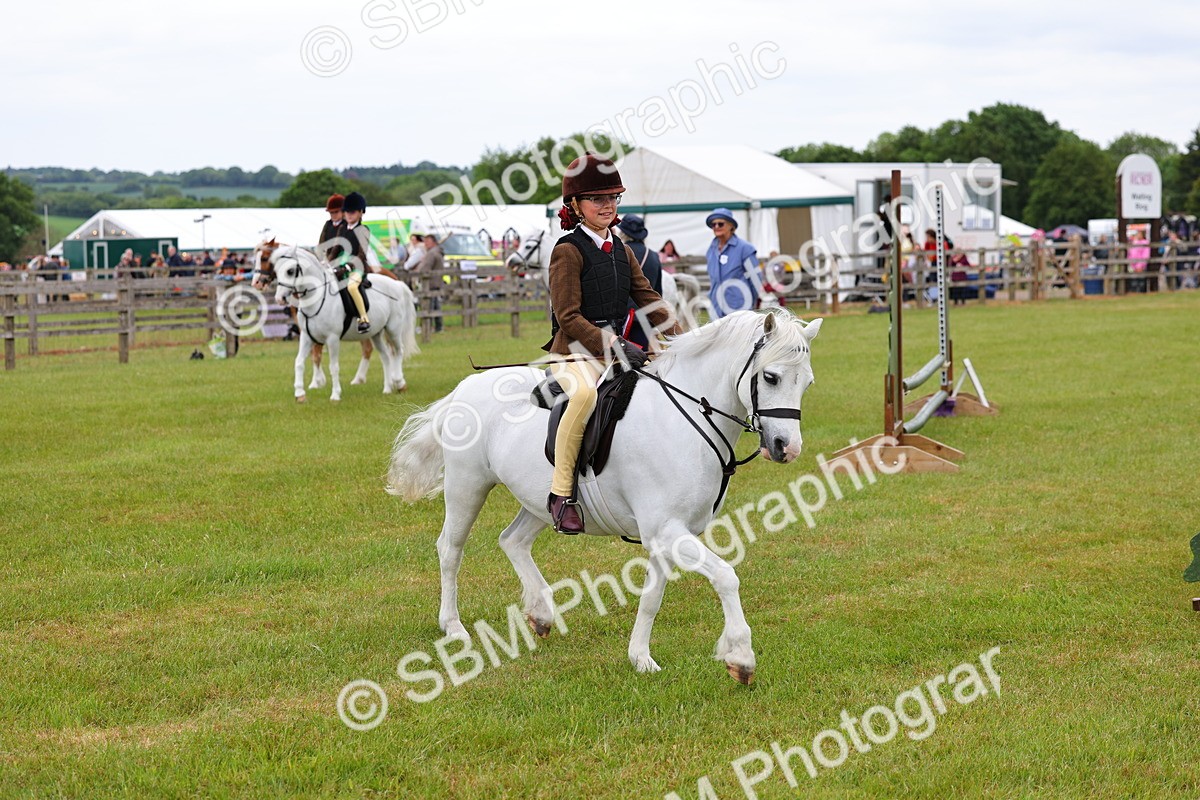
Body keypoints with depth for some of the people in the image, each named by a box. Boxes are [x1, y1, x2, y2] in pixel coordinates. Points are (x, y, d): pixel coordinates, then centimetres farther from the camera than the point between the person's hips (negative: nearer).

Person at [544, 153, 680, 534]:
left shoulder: (622, 252, 16)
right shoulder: (568, 251, -7)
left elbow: (648, 300, 15)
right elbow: (568, 318, -14)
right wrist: (614, 346, -24)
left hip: (618, 350, 8)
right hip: (575, 352, -8)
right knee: (585, 392, -40)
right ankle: (561, 492, -32)